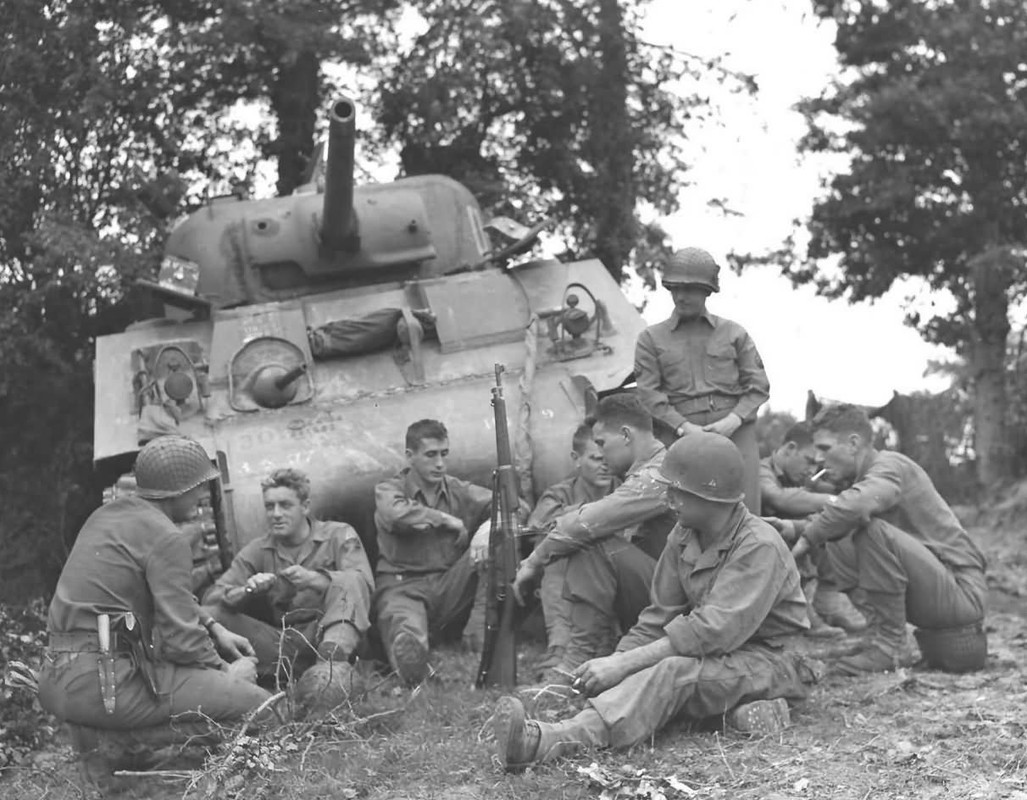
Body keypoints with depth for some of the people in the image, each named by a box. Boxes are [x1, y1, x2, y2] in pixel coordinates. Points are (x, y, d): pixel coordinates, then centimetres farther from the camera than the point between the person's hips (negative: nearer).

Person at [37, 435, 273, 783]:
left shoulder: (108, 515, 16)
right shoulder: (166, 537, -12)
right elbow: (181, 639, -14)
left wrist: (215, 629, 21)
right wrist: (226, 671, 3)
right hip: (101, 682, -9)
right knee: (255, 704, -9)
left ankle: (99, 732, 8)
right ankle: (116, 744, -11)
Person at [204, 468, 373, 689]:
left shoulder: (338, 535, 5)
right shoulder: (257, 551, 12)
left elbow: (363, 582, -13)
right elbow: (212, 598, 2)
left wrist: (314, 579, -29)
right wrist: (247, 591, -20)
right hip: (283, 641, 2)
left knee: (348, 582, -28)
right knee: (213, 615, -14)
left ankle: (333, 656, -48)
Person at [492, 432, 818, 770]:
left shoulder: (759, 547, -21)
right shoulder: (682, 537, 3)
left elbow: (714, 630, -30)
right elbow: (660, 616, 5)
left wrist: (623, 664, -33)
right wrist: (614, 660, -13)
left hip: (767, 660, -8)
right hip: (717, 654, 8)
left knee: (675, 670, -35)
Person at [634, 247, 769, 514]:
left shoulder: (734, 333, 14)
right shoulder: (651, 338, 12)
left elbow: (759, 385, 10)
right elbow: (649, 392, 3)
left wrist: (735, 419, -8)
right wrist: (683, 427, -11)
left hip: (737, 434, 1)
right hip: (684, 439, -1)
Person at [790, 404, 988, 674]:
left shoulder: (891, 465, -15)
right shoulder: (863, 478, 14)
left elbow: (855, 505, -35)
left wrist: (806, 540, -23)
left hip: (963, 593, -9)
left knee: (873, 530, -27)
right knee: (837, 542, 3)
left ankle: (887, 644, -16)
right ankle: (878, 634, 3)